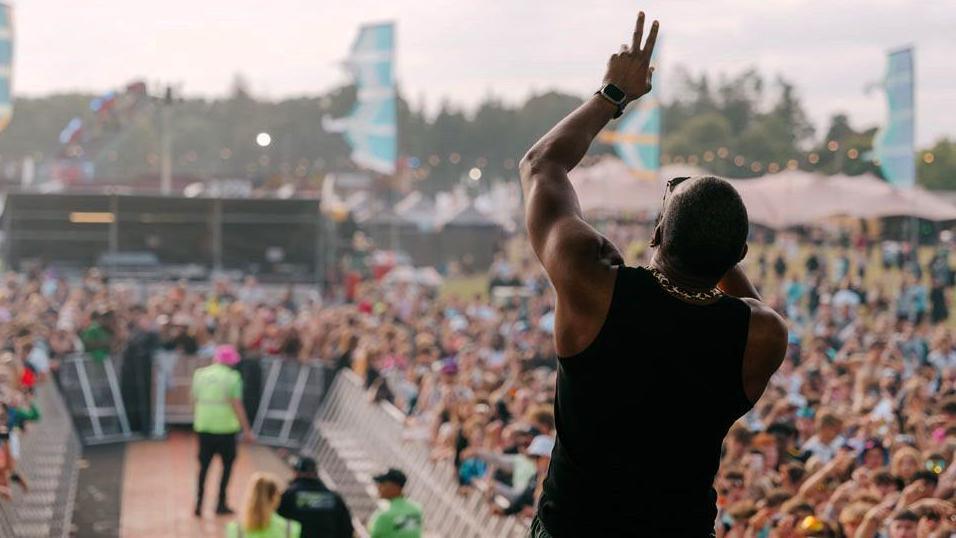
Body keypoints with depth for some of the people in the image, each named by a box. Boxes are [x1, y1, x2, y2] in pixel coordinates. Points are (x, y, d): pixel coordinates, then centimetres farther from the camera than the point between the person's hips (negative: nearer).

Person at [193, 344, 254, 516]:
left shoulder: (200, 374, 5)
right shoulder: (232, 377, -8)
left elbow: (194, 400, 8)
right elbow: (237, 405, -11)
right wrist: (246, 429, -7)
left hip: (204, 426, 4)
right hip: (225, 427, -4)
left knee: (204, 465, 13)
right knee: (227, 464, 11)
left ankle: (199, 503, 5)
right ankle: (221, 504, 9)